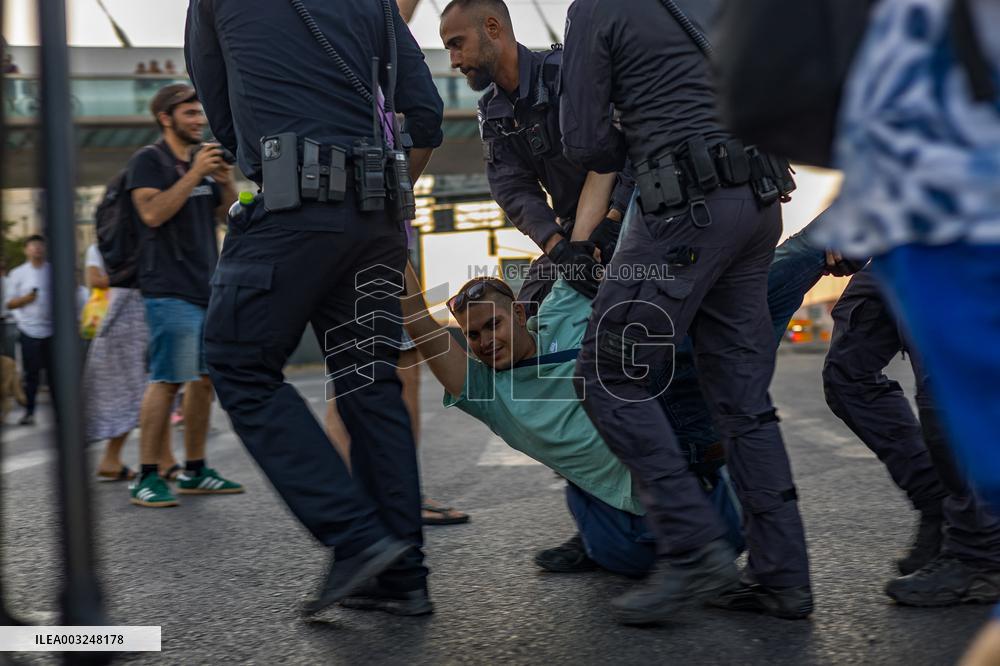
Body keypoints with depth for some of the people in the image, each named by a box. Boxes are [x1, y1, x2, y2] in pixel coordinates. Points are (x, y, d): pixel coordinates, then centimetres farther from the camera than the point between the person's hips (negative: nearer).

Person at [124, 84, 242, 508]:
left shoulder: (203, 161, 19)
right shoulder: (148, 160, -2)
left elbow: (225, 216, 22)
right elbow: (153, 212, -17)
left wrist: (226, 183, 3)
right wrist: (194, 174, -16)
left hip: (208, 286, 8)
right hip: (170, 290, -8)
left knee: (205, 379, 7)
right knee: (167, 380, -13)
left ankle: (194, 471, 15)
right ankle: (147, 477, -8)